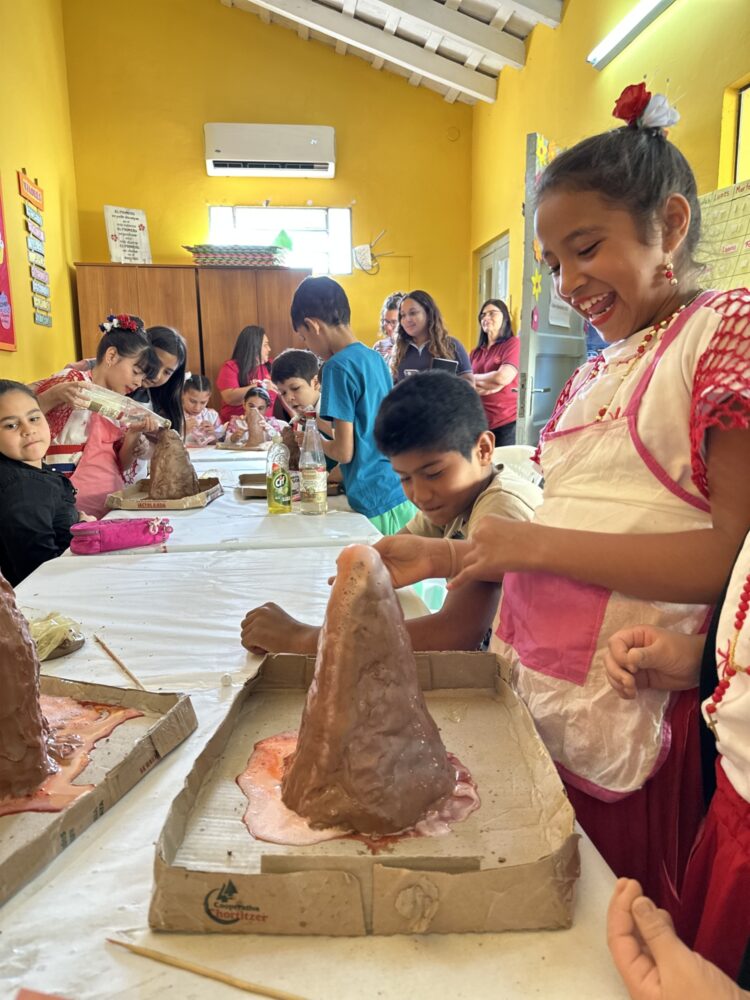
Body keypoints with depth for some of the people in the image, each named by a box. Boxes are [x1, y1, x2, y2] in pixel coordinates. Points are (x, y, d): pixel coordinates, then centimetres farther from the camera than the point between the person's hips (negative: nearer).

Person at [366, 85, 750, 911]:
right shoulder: (594, 376, 14)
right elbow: (568, 536, 12)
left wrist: (537, 543, -18)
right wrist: (444, 557, 5)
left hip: (626, 725, -6)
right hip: (530, 696, 6)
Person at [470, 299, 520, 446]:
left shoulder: (513, 343, -2)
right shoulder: (476, 352, 14)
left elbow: (502, 378, -15)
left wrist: (475, 378, 2)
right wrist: (487, 386, -11)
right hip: (478, 421, 5)